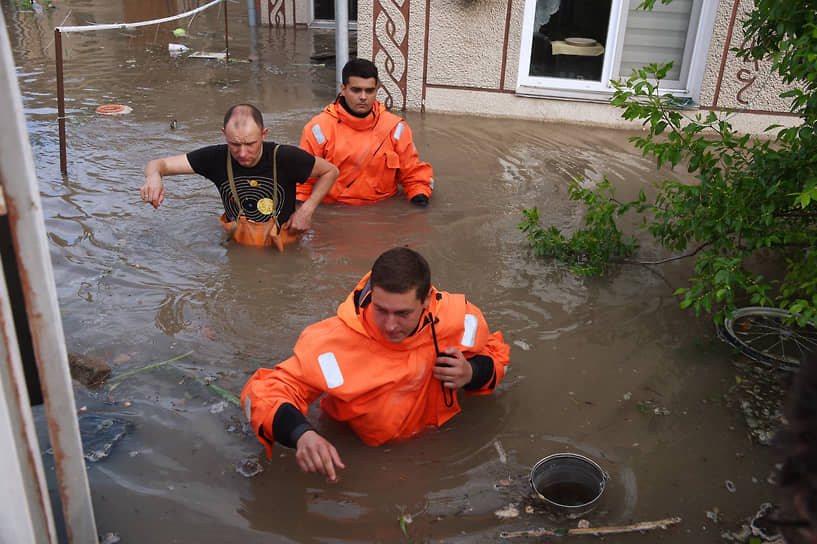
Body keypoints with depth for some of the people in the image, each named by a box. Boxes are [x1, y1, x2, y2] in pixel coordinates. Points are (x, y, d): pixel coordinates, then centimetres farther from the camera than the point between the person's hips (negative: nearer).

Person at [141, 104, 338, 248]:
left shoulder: (286, 158, -19)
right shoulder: (216, 158, -13)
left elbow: (331, 171, -2)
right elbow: (159, 164, -7)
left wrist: (306, 209, -13)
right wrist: (154, 176, -33)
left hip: (283, 248, -2)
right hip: (236, 244, 3)